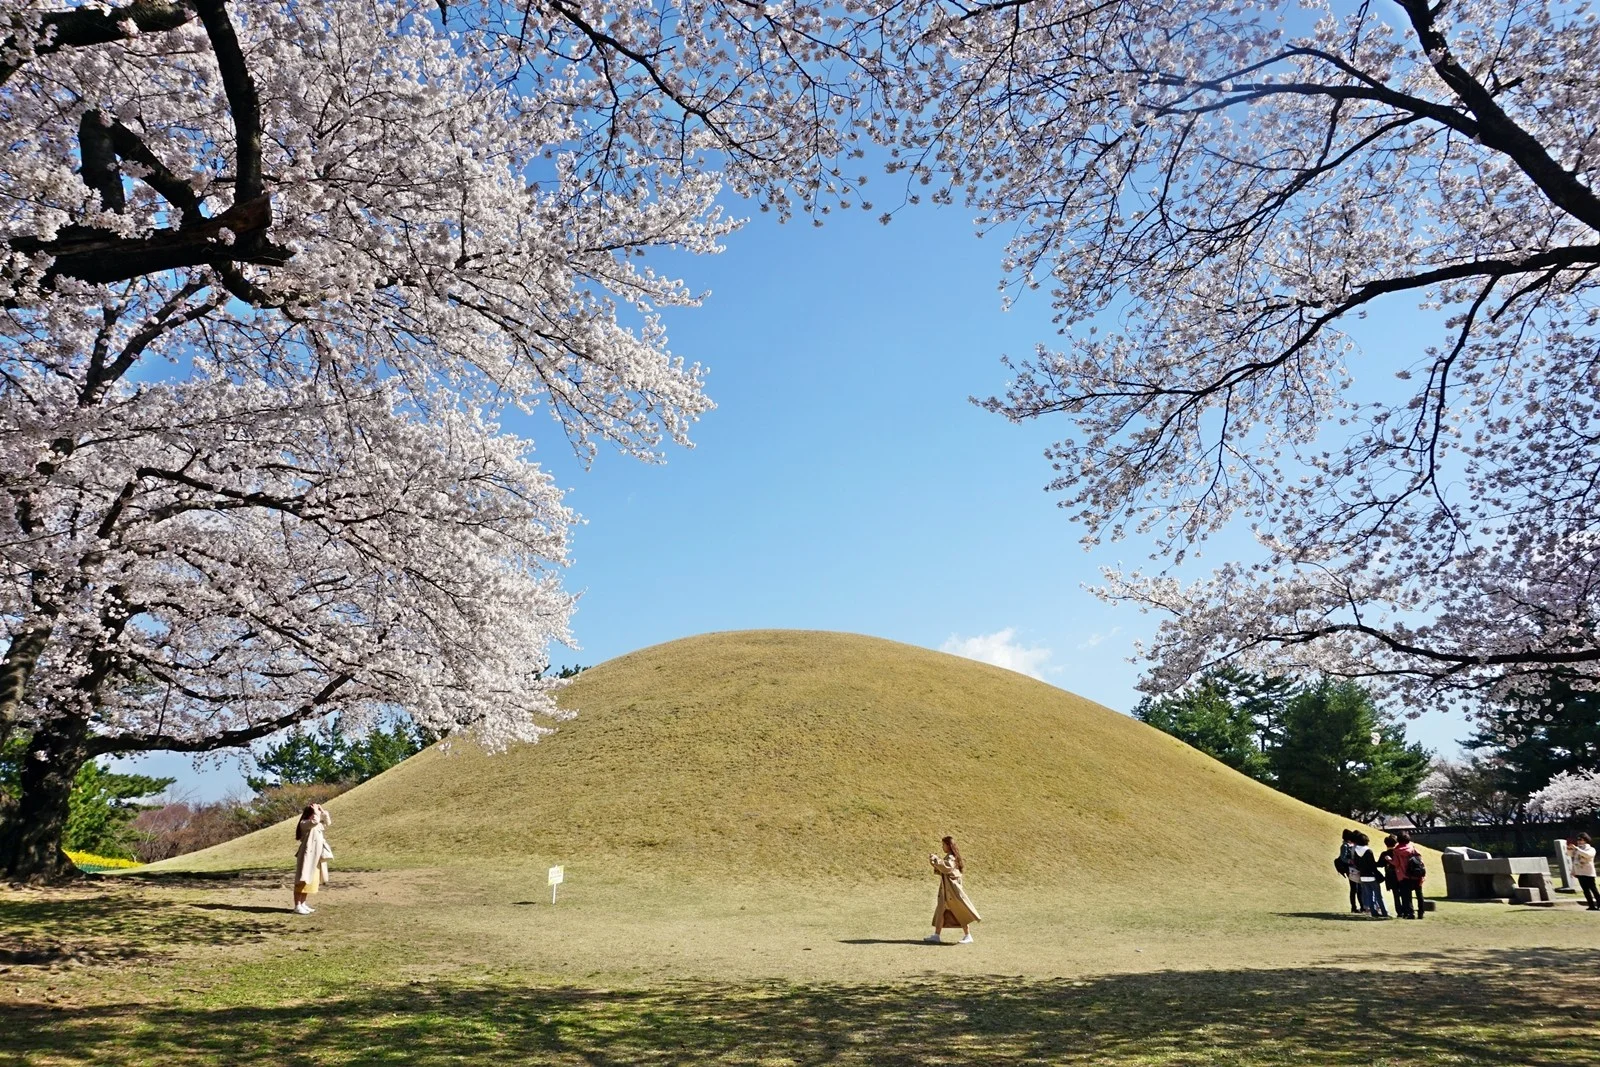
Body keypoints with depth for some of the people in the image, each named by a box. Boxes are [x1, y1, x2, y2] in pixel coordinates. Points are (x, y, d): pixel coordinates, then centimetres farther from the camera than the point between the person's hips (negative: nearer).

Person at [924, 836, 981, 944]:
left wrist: (937, 860, -26)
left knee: (960, 912, -4)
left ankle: (968, 936, 1)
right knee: (940, 911, 7)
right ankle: (936, 936, 8)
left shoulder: (951, 858, -14)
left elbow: (947, 868, -31)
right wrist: (934, 862, 5)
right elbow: (941, 871, 19)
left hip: (952, 888, -10)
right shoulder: (947, 857, 16)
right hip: (946, 888, 10)